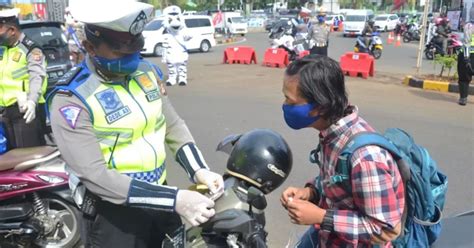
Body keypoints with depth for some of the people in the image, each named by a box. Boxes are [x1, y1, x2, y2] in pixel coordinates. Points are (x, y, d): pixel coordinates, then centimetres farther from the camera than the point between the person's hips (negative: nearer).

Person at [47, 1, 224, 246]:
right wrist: (174, 200, -31)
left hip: (159, 198, 6)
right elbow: (94, 175, -26)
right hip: (111, 215, -5)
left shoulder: (147, 71, -1)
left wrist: (199, 170, -13)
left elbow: (174, 125, 5)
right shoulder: (70, 99, -20)